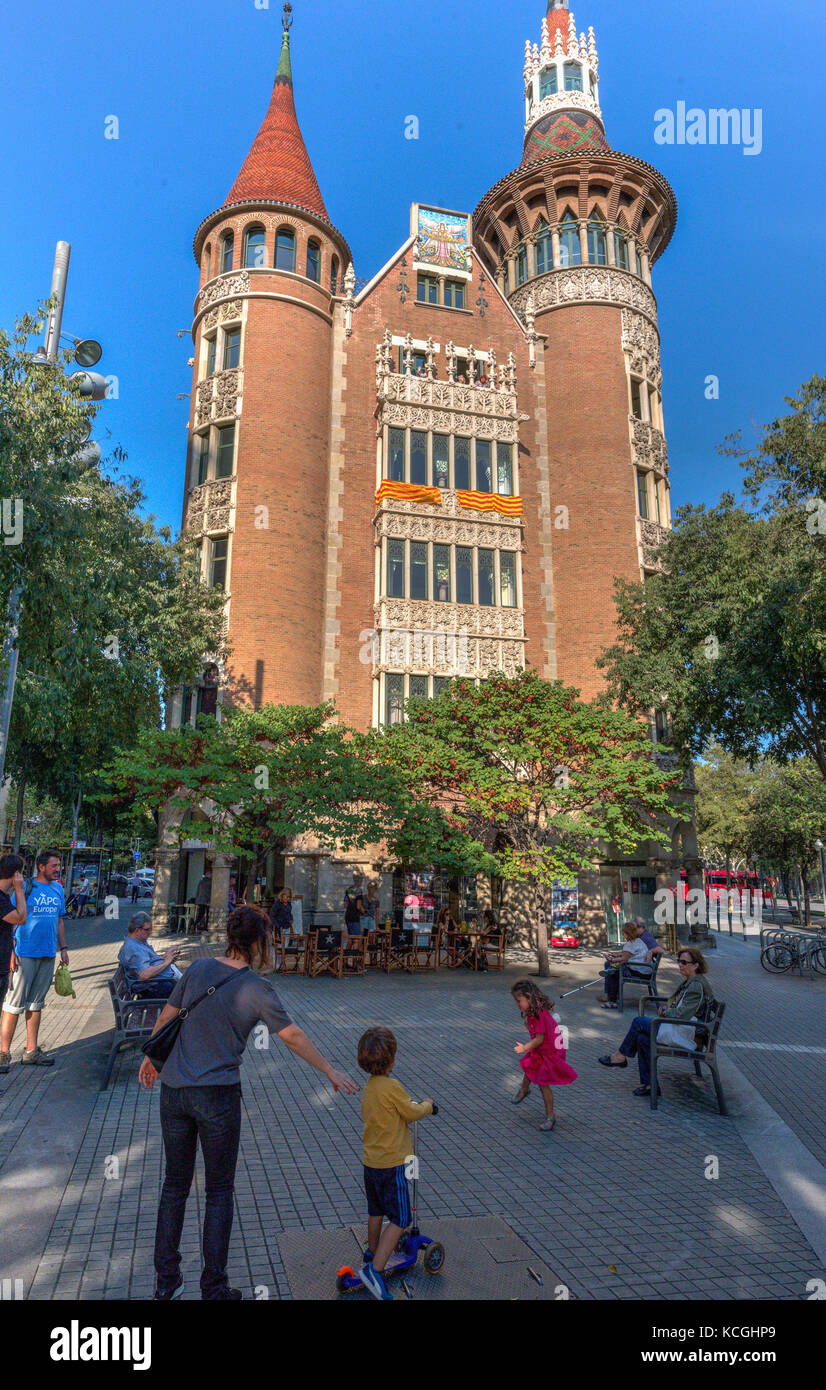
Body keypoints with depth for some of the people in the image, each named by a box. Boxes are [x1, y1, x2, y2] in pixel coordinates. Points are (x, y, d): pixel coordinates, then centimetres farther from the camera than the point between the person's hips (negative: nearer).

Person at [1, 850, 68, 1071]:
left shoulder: (58, 889, 11)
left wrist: (63, 948, 15)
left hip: (48, 954, 6)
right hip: (24, 954, -6)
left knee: (36, 1003, 12)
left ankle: (31, 1051, 20)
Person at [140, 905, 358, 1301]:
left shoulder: (199, 968, 0)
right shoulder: (257, 989, -11)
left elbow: (166, 1017, 9)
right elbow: (294, 1038, -5)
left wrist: (151, 1058, 26)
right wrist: (331, 1072, 7)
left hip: (173, 1090, 4)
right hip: (218, 1096, -4)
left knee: (175, 1184, 19)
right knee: (219, 1191, 12)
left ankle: (166, 1280, 29)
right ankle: (213, 1287, 20)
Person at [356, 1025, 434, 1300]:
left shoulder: (368, 1087, 2)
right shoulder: (392, 1087, -24)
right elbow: (413, 1113, -13)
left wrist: (415, 1105, 18)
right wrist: (427, 1104, 6)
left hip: (370, 1160, 8)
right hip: (392, 1163, -8)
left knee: (376, 1211, 25)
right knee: (399, 1219, 1)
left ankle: (372, 1253, 41)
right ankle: (375, 1269, -4)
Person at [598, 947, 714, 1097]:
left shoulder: (697, 986, -19)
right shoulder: (690, 982, 13)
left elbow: (682, 1015, -23)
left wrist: (664, 1012, -7)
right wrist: (667, 1008, 5)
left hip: (683, 1034, -9)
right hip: (680, 1029, 9)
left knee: (639, 1023, -11)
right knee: (642, 1038, -6)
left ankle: (620, 1056, 6)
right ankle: (648, 1084, -1)